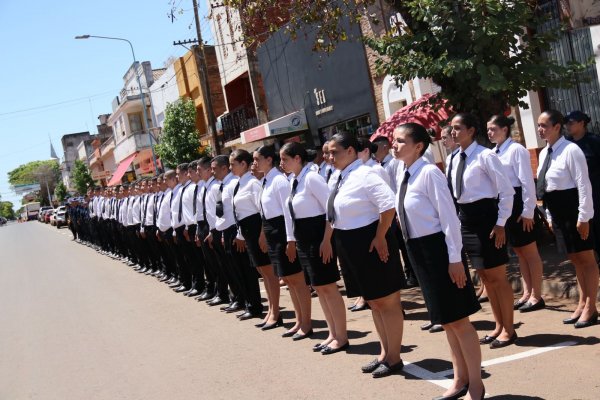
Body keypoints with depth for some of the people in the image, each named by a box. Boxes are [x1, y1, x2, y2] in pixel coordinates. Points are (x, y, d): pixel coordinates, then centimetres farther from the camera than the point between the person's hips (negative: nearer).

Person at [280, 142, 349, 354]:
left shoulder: (311, 178, -17)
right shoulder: (295, 181, 10)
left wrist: (327, 240, -21)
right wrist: (295, 240, 16)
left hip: (318, 235, -9)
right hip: (304, 238, 9)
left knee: (329, 287, -1)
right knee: (318, 288, 14)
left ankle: (341, 337, 11)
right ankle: (333, 334, 25)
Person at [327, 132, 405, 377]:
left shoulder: (364, 175, -18)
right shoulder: (342, 178, 10)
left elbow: (388, 205, -28)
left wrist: (380, 238, -23)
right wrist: (333, 240, 13)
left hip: (370, 243, -10)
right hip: (351, 245, 10)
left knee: (387, 301, 4)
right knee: (373, 301, 19)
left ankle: (394, 358, 17)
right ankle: (384, 353, 32)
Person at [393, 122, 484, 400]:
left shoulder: (429, 172, -17)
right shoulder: (403, 176, 7)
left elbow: (449, 217, -17)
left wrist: (455, 258, -18)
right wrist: (413, 250, 16)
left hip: (438, 248, -8)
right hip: (417, 250, 9)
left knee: (458, 320, 4)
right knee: (445, 321, 19)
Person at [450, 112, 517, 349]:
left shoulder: (485, 156, -13)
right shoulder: (456, 159, 10)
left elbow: (507, 191, -13)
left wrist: (500, 223, -15)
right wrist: (459, 220, 14)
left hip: (485, 216, -8)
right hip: (466, 218, 8)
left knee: (498, 277, 1)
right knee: (485, 277, 14)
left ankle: (508, 329, 14)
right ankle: (499, 326, 26)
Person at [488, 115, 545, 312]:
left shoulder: (516, 149, -13)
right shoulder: (493, 153, 8)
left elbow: (527, 181, -15)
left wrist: (528, 211, -16)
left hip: (517, 202, -7)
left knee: (530, 251, 3)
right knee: (519, 252, 14)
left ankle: (536, 296, 11)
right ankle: (527, 293, 23)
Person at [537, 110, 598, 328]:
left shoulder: (571, 150, -16)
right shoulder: (544, 153, 10)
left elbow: (583, 184, -18)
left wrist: (584, 216, -19)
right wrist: (550, 215, 15)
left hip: (573, 209, -9)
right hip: (559, 211, 9)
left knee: (586, 258, 1)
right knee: (575, 259, 15)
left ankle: (590, 308, 9)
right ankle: (582, 304, 24)